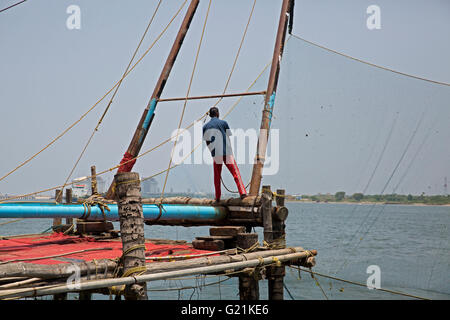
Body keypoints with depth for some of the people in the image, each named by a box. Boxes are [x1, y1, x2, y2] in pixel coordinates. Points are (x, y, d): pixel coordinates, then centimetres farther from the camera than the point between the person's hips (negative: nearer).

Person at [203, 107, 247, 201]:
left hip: (216, 154, 3)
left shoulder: (205, 126, 6)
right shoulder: (223, 123, -2)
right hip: (227, 152, -3)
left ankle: (217, 197, 12)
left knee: (217, 176, 12)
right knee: (235, 173, -2)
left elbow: (207, 142, 8)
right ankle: (242, 193, -12)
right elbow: (228, 137, 3)